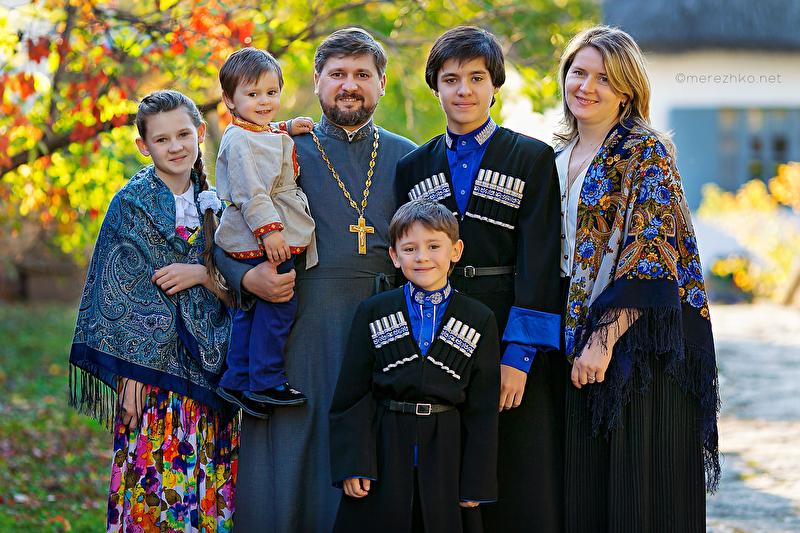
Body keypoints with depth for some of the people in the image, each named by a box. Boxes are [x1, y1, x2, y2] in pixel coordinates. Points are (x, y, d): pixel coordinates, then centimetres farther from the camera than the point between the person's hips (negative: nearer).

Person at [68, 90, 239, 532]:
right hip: (153, 367, -4)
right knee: (153, 480, -9)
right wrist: (130, 376, -13)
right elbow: (122, 292, -6)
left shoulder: (212, 205, 12)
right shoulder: (132, 204, -2)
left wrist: (201, 274, -11)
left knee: (211, 490, 2)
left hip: (207, 370, 4)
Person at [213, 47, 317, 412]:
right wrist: (268, 230, -28)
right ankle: (266, 382, 0)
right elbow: (249, 192, -23)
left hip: (261, 240, 10)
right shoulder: (241, 141, -16)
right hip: (260, 242, -10)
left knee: (250, 310, 14)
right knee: (278, 304, -6)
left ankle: (237, 380, 21)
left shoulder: (263, 135, 16)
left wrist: (286, 130, 25)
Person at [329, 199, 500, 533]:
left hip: (444, 452, 0)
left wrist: (476, 481, 1)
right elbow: (351, 395, 3)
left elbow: (482, 407, 4)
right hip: (382, 448, 0)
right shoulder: (373, 313, 4)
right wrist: (351, 465, -6)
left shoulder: (479, 320, 4)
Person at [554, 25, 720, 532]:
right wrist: (578, 342, 10)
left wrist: (605, 341, -21)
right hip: (577, 340, 7)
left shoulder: (647, 153, -7)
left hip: (636, 338, -7)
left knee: (637, 488, -3)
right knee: (583, 490, 8)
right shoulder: (560, 158, 15)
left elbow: (648, 253, -16)